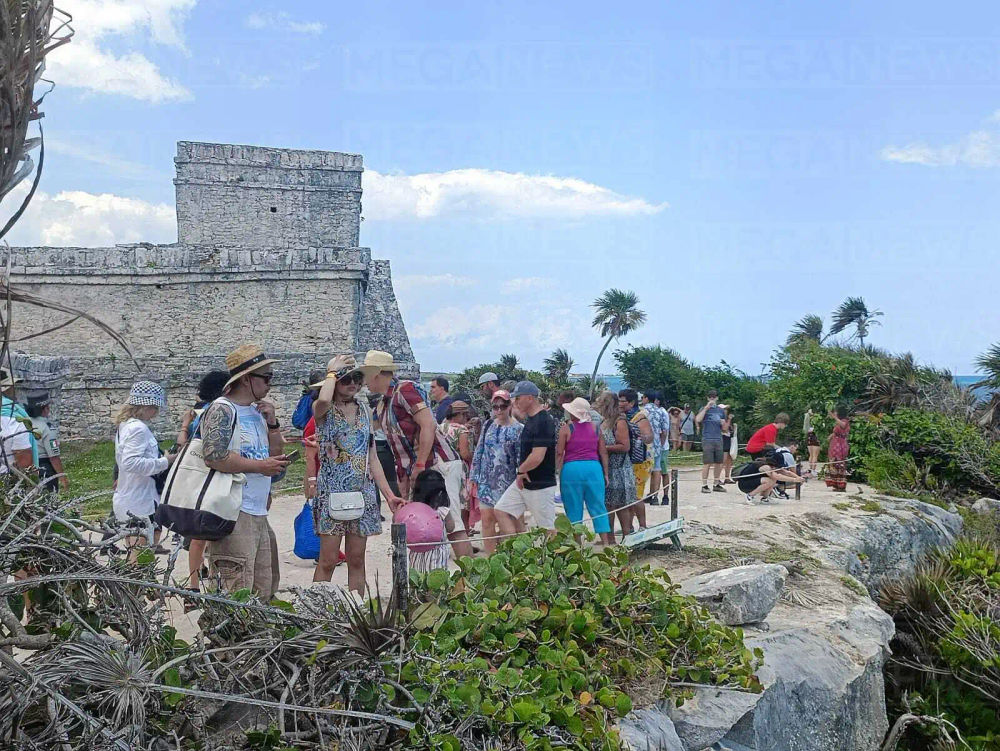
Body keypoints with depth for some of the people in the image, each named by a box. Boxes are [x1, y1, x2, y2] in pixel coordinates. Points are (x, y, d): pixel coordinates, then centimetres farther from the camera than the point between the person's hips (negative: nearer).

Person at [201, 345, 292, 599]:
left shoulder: (257, 411, 17)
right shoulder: (222, 410, -9)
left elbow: (276, 456, 21)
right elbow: (214, 457, -21)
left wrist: (272, 423, 6)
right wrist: (260, 466, -13)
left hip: (259, 515, 9)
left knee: (264, 592, 14)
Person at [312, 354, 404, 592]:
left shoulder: (363, 409, 12)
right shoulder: (324, 410, -2)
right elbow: (323, 400, -31)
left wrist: (389, 494, 8)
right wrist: (332, 371, -12)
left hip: (363, 491, 5)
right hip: (332, 490, -4)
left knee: (356, 559, 8)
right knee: (328, 560, -4)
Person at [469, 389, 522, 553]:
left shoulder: (518, 429, -4)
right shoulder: (488, 426, 7)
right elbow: (478, 453, 10)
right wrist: (474, 478, 8)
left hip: (506, 483, -3)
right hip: (486, 481, 3)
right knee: (487, 520, 2)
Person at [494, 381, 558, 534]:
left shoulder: (543, 422, -20)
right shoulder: (530, 419, 8)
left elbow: (537, 458, -26)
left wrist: (520, 470, -10)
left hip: (540, 486, -10)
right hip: (523, 482, 10)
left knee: (547, 527, -1)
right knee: (501, 510, 7)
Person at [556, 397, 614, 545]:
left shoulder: (566, 429, -3)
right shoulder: (595, 428, 7)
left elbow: (559, 453, -4)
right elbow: (603, 452, 8)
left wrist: (557, 470, 6)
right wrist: (605, 473, 13)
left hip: (571, 468, -3)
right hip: (593, 467, 3)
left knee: (574, 509, 7)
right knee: (598, 507, 8)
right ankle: (606, 542, 9)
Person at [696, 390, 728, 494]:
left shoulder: (721, 410, 15)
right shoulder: (705, 409, 2)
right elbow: (698, 420, -18)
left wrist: (723, 423, -1)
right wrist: (706, 407, -17)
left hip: (719, 439, 5)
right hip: (707, 439, -5)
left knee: (719, 463, 8)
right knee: (707, 463, -6)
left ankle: (717, 484, 19)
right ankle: (704, 485, 0)